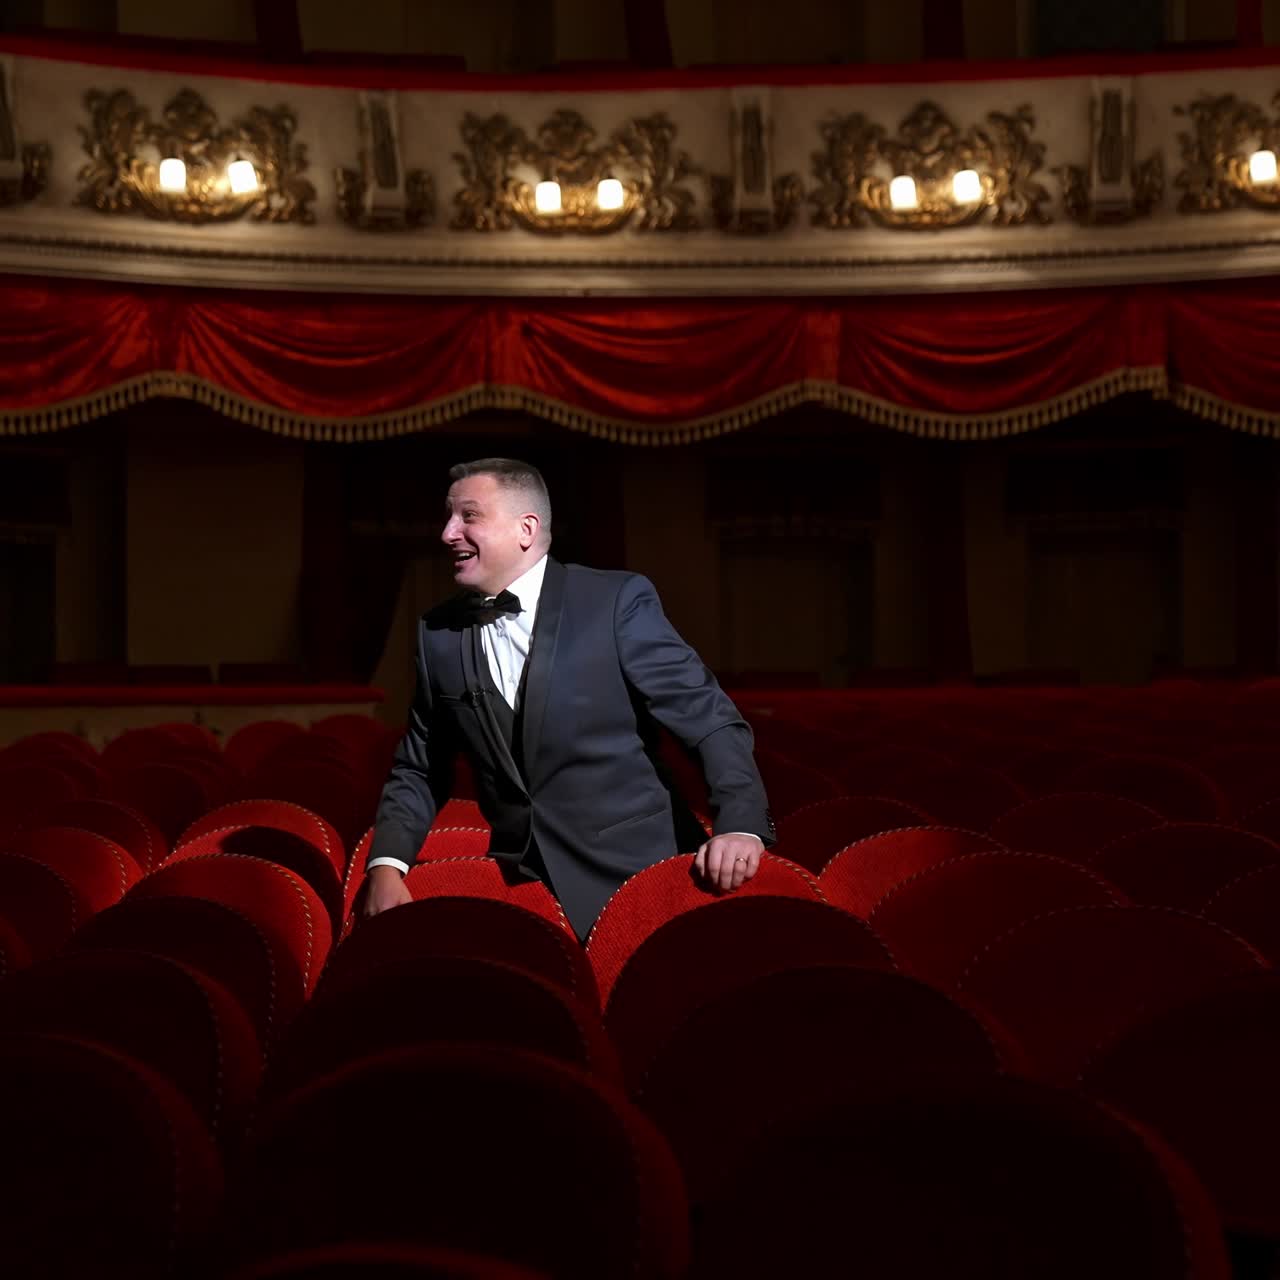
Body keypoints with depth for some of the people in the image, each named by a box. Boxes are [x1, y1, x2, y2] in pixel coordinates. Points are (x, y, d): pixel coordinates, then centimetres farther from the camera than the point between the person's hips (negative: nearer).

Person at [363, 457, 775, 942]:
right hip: (522, 890, 3)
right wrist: (386, 866, -3)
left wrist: (740, 826, -23)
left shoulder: (618, 600, -6)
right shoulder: (438, 633, 7)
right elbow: (418, 771, 13)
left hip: (634, 872, -3)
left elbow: (710, 720, -8)